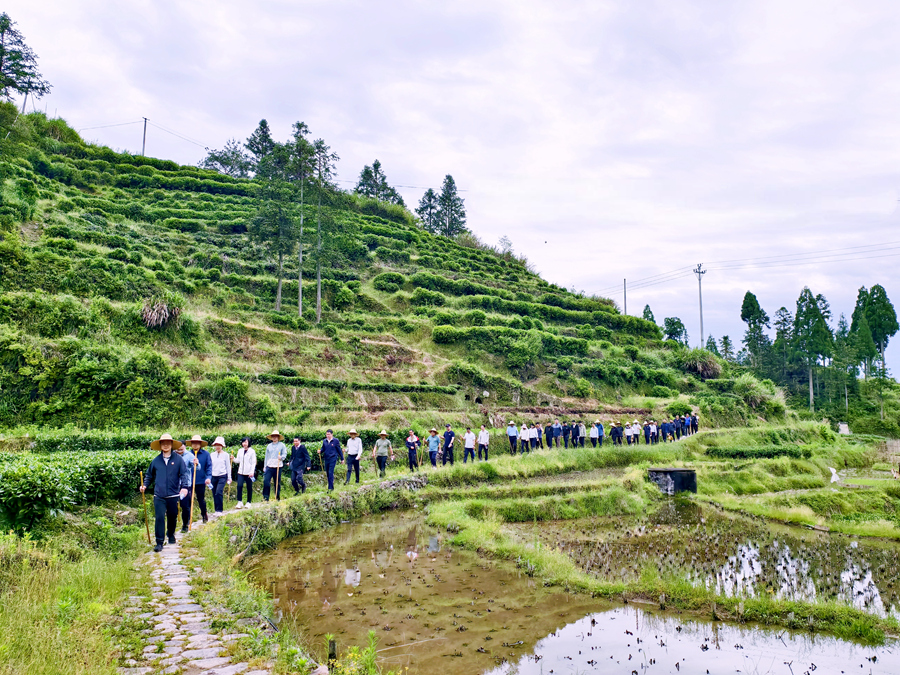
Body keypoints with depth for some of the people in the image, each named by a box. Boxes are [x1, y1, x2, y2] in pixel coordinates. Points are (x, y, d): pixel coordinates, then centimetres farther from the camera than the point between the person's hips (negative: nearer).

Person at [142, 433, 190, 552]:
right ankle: (159, 542, -1)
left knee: (172, 517, 13)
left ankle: (171, 535, 38)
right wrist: (145, 485, 2)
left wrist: (185, 487, -16)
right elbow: (149, 475, 18)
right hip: (159, 496, 0)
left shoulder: (178, 459, 0)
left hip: (173, 495, 0)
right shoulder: (156, 460, 6)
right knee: (159, 518, -7)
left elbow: (185, 474, -3)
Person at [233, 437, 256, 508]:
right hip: (241, 472, 3)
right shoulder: (240, 451, 10)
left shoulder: (252, 451, -2)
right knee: (239, 486, -11)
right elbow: (238, 461, 14)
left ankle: (248, 502, 14)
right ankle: (240, 502, -3)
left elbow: (253, 462, -4)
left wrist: (252, 472, -12)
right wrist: (233, 459, -6)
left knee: (249, 487, 3)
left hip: (249, 473, -3)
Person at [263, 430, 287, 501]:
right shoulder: (269, 446, 15)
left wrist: (281, 457, -21)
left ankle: (277, 497, 13)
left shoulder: (281, 445, 5)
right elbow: (267, 456, 17)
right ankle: (265, 497, -4)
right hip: (269, 466, 2)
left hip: (278, 466, -2)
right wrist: (265, 466, 14)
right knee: (266, 481, -10)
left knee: (277, 482, 2)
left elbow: (285, 454, 1)